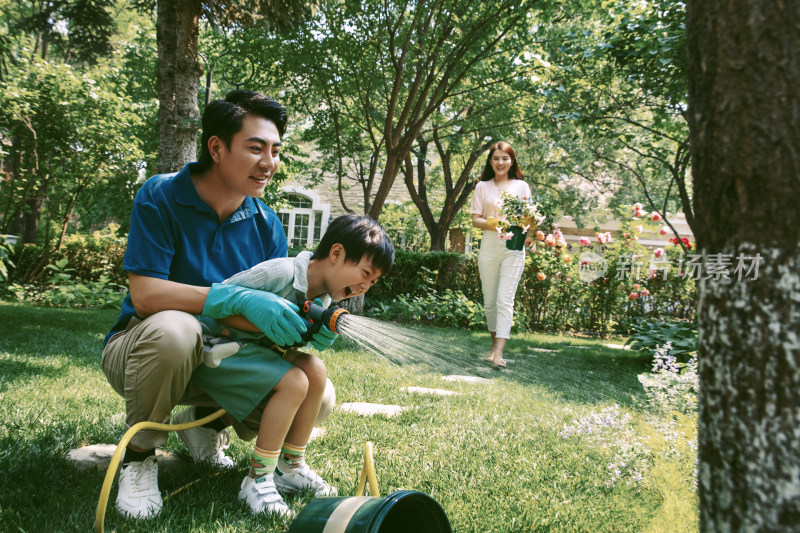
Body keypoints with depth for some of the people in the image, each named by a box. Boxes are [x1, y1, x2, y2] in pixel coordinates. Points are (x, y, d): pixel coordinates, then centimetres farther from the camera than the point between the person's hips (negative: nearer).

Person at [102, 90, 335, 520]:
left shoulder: (266, 224, -3)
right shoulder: (160, 197, -16)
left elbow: (267, 314, -5)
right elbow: (145, 294, -26)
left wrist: (299, 326, -29)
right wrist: (240, 298, -36)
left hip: (216, 360, 4)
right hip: (141, 349, -4)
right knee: (173, 329, -40)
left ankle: (205, 421, 14)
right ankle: (139, 454, -10)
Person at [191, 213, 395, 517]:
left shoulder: (322, 300, 2)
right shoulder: (279, 273, -26)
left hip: (252, 347, 9)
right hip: (214, 347, -8)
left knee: (314, 369, -9)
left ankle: (290, 468, 2)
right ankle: (258, 478, -11)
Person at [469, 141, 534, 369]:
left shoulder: (521, 186, 9)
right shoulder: (482, 187, 10)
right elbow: (476, 220, 4)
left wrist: (529, 235, -15)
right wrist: (495, 223, -15)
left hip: (513, 248, -2)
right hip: (489, 247, 2)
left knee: (505, 299, -12)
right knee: (490, 300, 6)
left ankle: (499, 353, -18)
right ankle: (495, 344, 22)